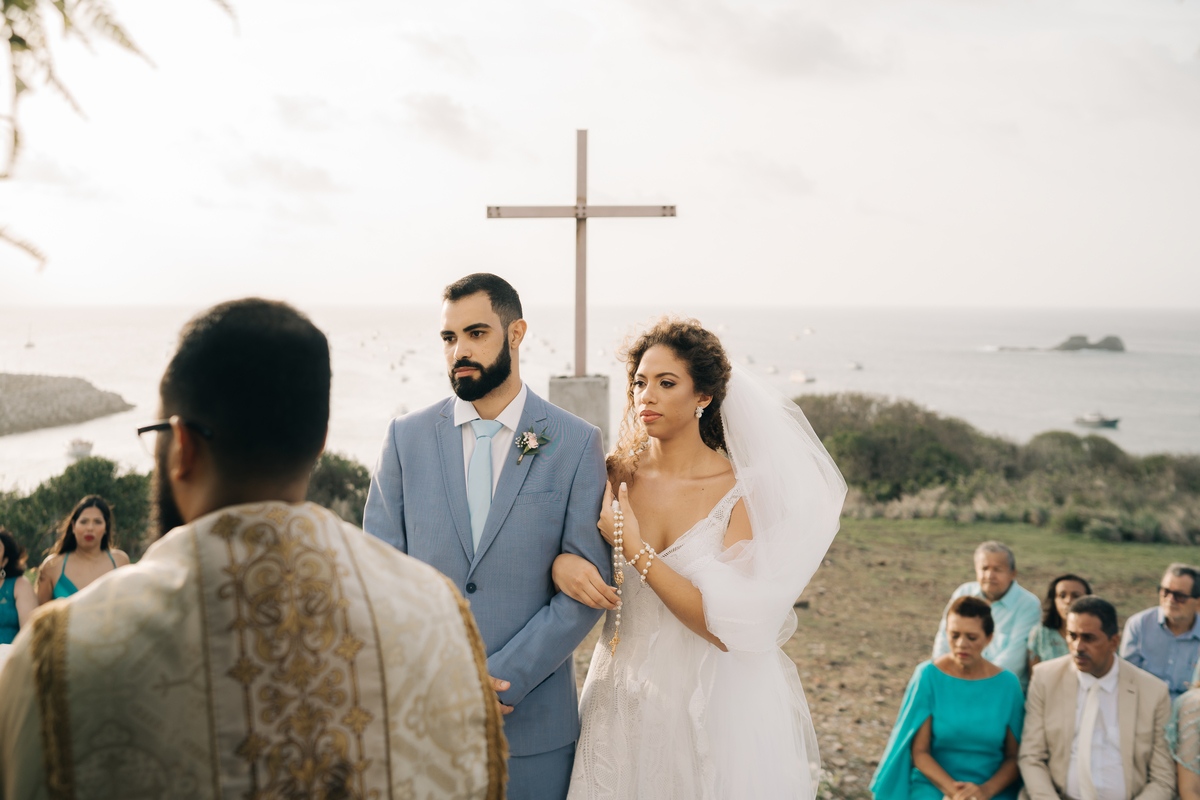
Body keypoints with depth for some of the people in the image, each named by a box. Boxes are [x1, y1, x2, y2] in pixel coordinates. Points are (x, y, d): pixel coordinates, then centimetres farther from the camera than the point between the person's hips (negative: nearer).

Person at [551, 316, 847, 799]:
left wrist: (633, 548, -19)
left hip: (713, 708, -3)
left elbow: (726, 628, -19)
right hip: (624, 708, 3)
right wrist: (561, 563, -19)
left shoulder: (744, 493, -11)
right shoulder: (615, 476, -2)